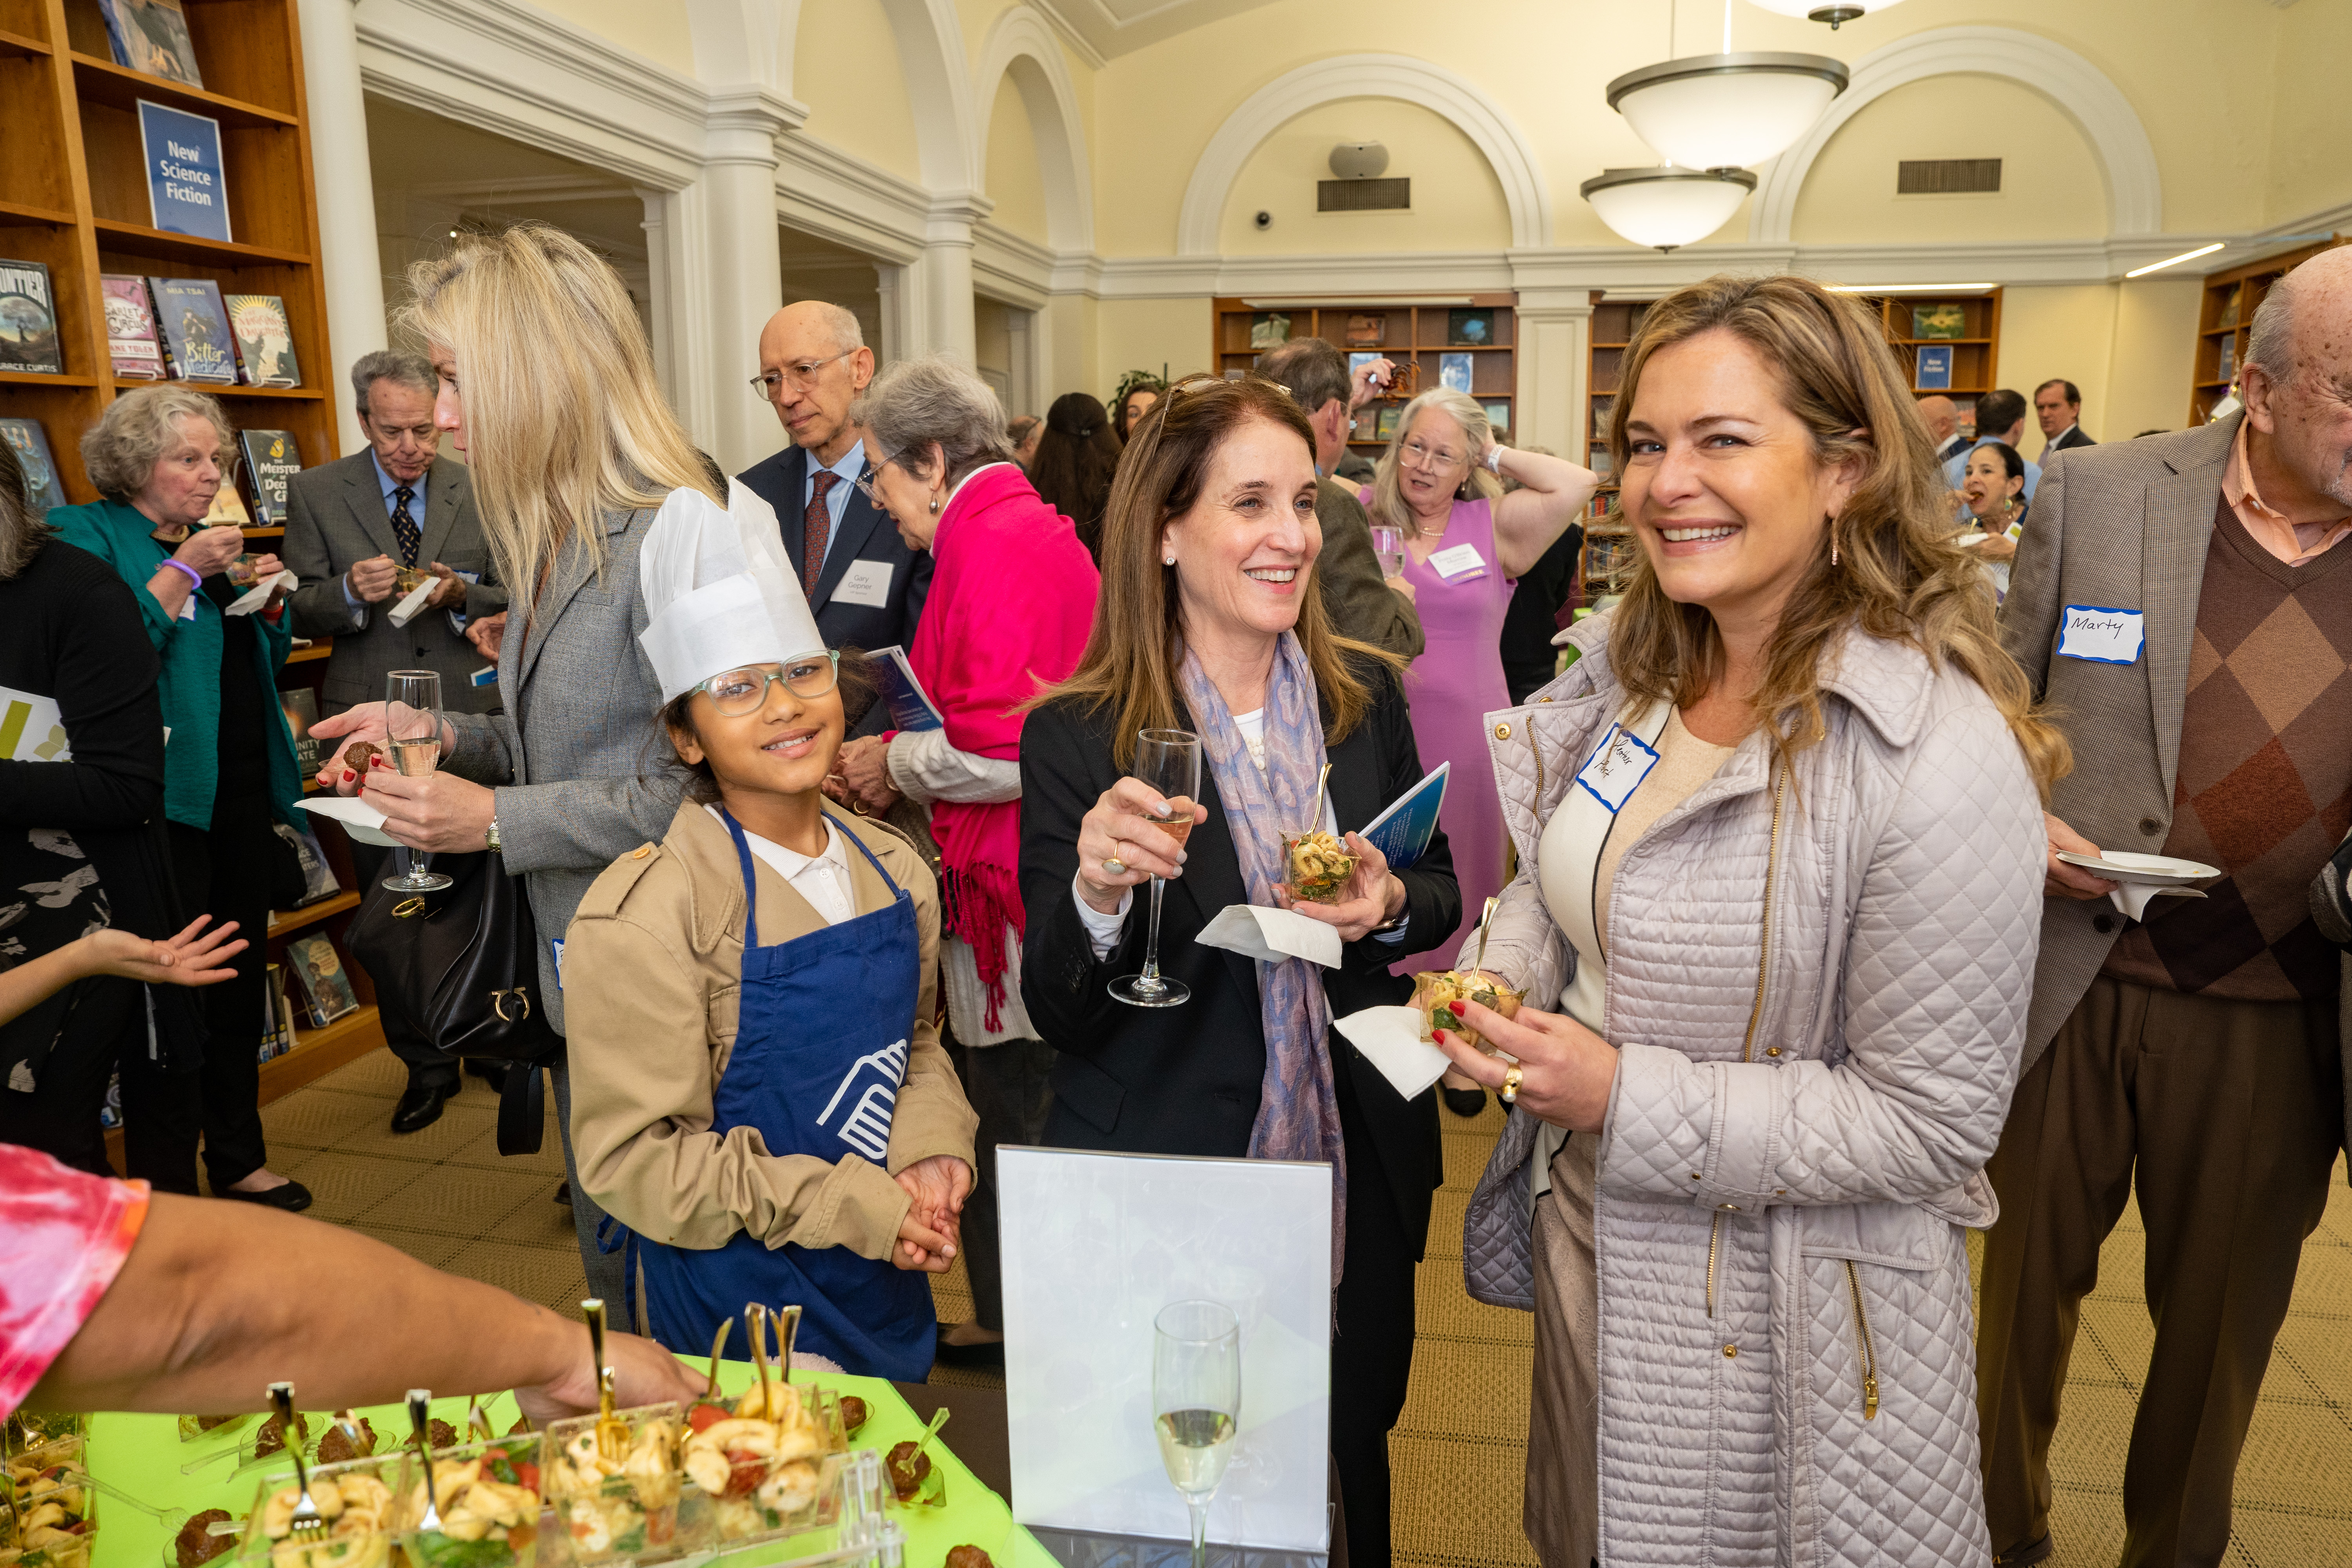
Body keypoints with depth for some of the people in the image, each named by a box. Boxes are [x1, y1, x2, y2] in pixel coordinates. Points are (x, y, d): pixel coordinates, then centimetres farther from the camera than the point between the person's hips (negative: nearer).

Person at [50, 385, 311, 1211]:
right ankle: (171, 1191, 9)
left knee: (240, 981, 14)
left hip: (241, 793, 8)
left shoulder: (208, 539, 16)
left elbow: (266, 661, 20)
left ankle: (239, 1161, 28)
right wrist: (184, 572, -19)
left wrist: (269, 600, 2)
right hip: (167, 798, -7)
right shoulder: (87, 535, -5)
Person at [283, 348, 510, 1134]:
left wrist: (462, 592, -15)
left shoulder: (477, 490, 3)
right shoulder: (315, 493, 3)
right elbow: (302, 610, 1)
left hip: (471, 720, 0)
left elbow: (511, 598, 5)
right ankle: (426, 1064, 22)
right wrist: (351, 591, -19)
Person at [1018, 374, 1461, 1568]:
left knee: (1351, 1469, 22)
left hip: (1357, 1180, 4)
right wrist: (1099, 894, -32)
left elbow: (1441, 891, 10)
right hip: (1164, 1198, -3)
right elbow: (1059, 1016, -11)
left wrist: (1391, 904, -13)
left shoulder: (1367, 697, -2)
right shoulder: (1075, 739, -13)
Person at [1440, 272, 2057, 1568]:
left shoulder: (1939, 756, -26)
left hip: (1781, 1309, -6)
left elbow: (1932, 1119, -22)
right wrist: (1498, 973, -9)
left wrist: (1629, 1098, -26)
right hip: (1590, 1243, 6)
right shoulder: (1626, 660, -4)